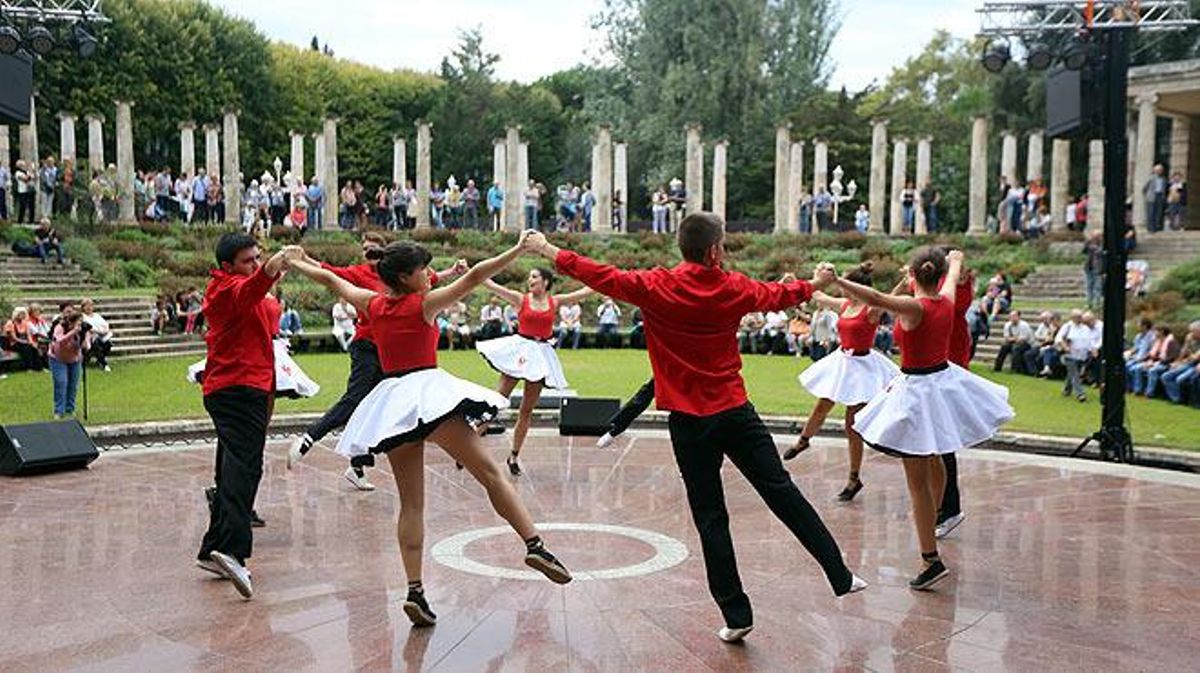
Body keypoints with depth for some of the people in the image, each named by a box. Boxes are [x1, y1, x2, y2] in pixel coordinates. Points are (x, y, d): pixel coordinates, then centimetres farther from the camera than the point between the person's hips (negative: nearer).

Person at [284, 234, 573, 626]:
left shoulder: (373, 304, 12)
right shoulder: (424, 304, -2)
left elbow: (330, 280, 27)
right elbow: (475, 276, -11)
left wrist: (296, 263, 44)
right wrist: (519, 249, -12)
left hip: (391, 401, 6)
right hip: (427, 391, -6)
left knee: (411, 504, 7)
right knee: (490, 472, -9)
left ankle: (415, 591, 1)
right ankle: (534, 546, -23)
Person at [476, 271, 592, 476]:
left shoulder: (555, 302, 8)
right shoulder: (520, 299, 2)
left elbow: (585, 291, 12)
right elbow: (490, 285, -5)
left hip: (540, 354, 3)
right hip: (519, 350, -2)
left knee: (527, 410, 7)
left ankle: (514, 455, 16)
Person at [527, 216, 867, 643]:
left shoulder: (656, 287, -7)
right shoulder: (734, 288, 2)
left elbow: (603, 276, -3)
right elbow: (778, 295, 20)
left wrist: (550, 251, 9)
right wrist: (816, 284, 41)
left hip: (689, 422, -2)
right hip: (735, 412, 2)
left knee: (710, 518, 4)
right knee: (782, 493, 11)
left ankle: (736, 616, 10)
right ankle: (840, 578, 19)